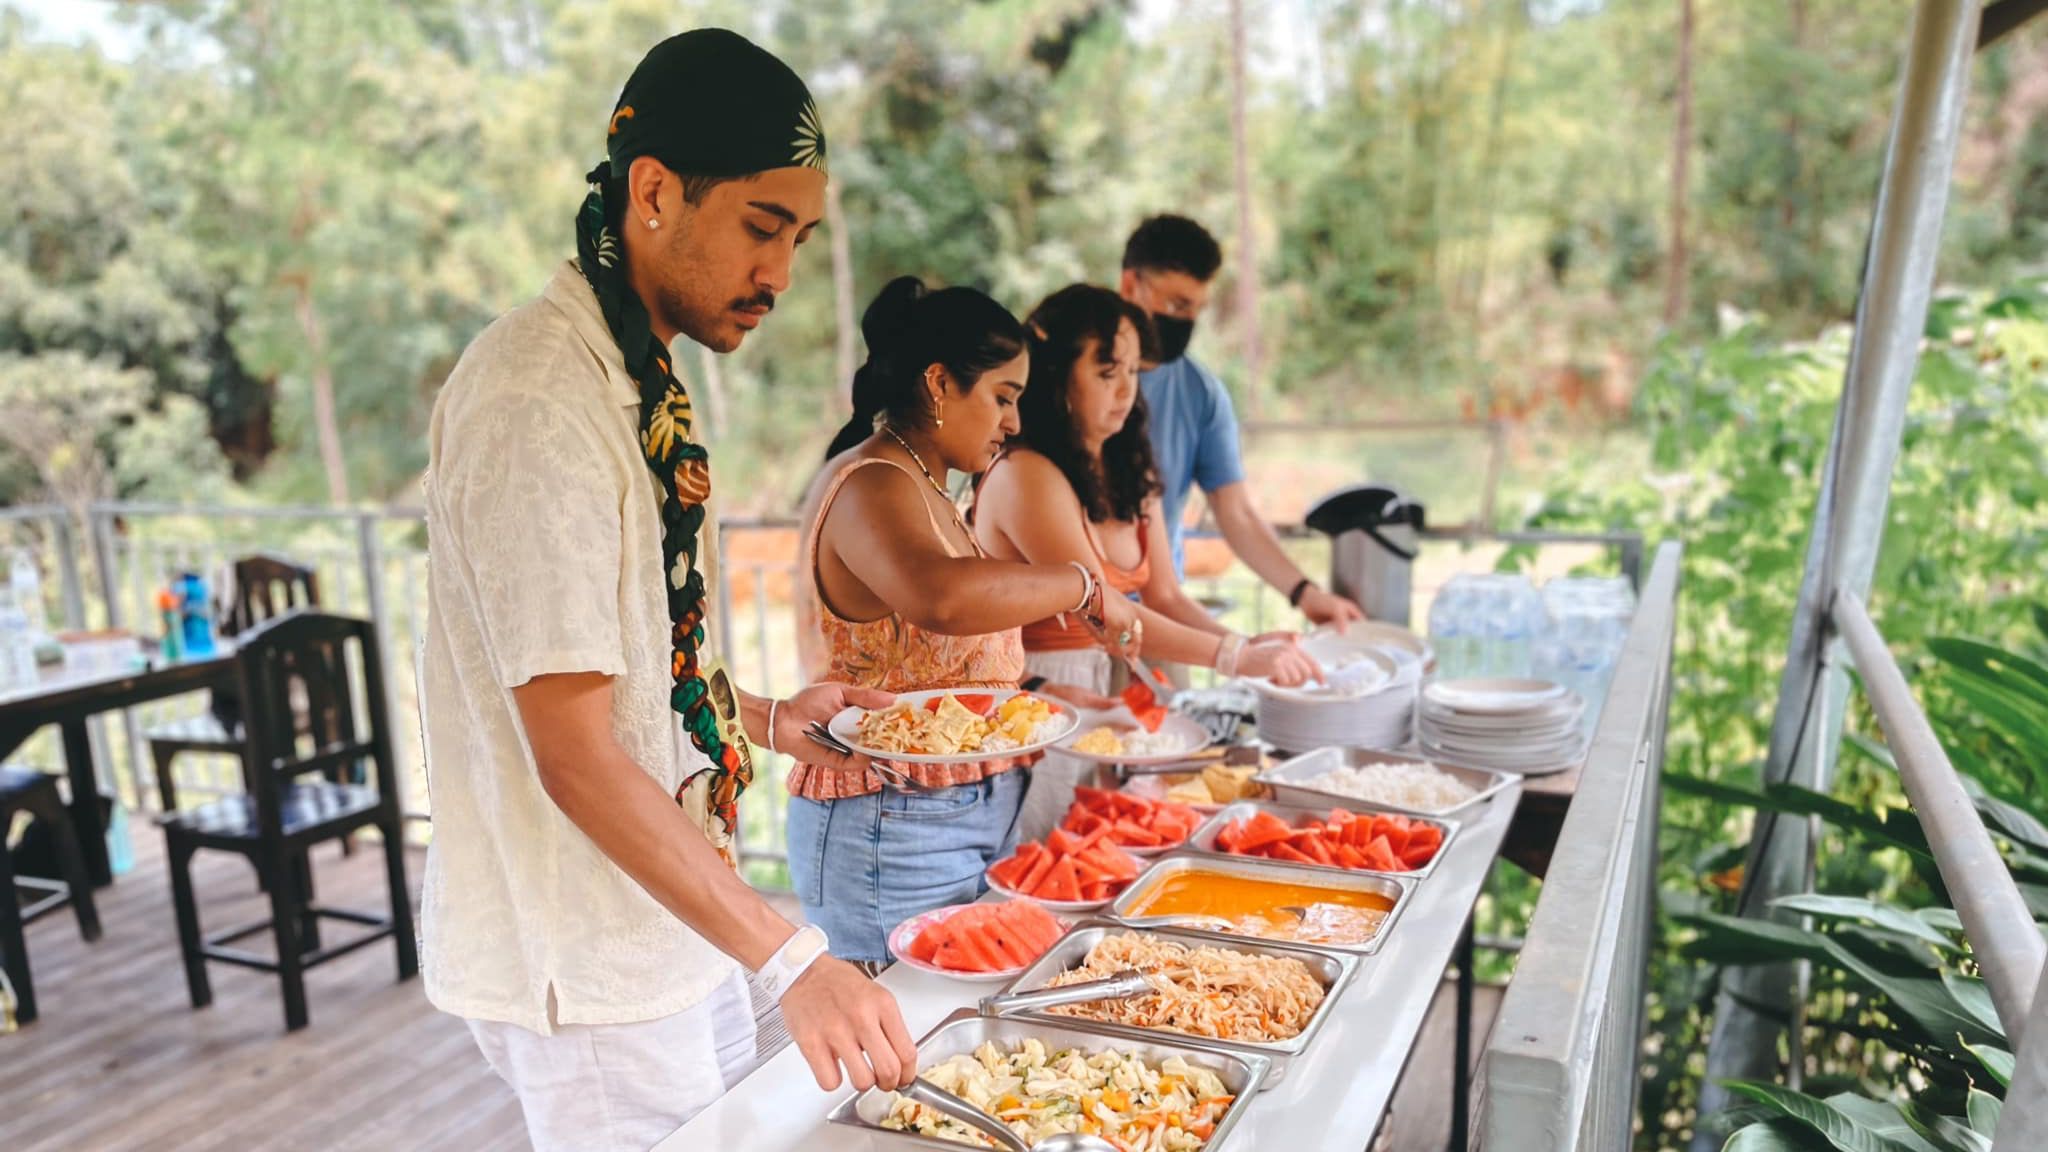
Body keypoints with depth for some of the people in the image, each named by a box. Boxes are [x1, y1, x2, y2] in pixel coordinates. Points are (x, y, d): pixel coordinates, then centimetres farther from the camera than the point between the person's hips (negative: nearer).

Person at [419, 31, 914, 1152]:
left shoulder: (646, 384, 9)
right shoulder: (537, 400, -22)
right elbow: (576, 755, -26)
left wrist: (769, 718, 2)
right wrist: (793, 959, -28)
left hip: (675, 923, 9)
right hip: (584, 967, -9)